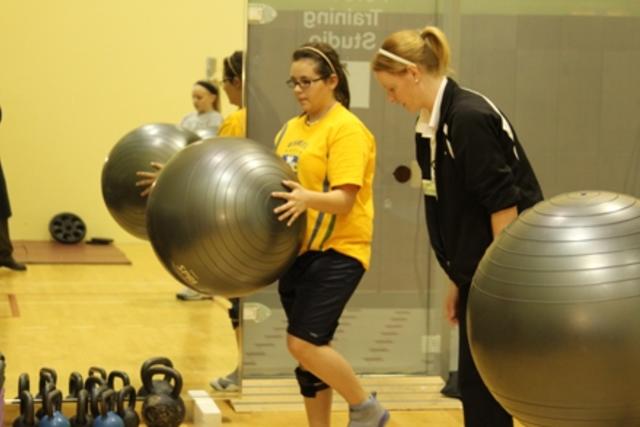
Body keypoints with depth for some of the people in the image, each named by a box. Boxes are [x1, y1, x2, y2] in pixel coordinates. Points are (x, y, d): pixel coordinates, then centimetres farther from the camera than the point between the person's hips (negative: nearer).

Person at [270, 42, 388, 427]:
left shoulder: (347, 129, -12)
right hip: (297, 250, 8)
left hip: (337, 251, -8)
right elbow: (278, 183, 20)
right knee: (310, 347, 11)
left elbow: (345, 199, -20)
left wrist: (308, 200, -38)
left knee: (304, 342, -14)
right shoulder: (292, 128, 12)